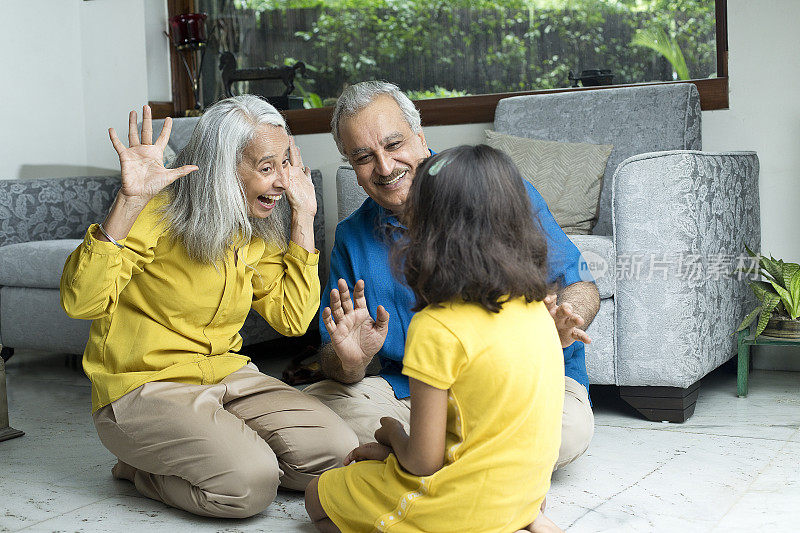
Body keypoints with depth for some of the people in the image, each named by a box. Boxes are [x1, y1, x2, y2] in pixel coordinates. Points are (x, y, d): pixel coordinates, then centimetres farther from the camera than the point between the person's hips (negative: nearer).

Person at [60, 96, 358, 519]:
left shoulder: (260, 230, 6)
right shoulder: (157, 214, -15)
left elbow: (292, 319, -2)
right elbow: (80, 302, -25)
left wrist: (304, 217, -4)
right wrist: (128, 200, -35)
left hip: (224, 374, 7)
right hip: (142, 388, -7)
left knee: (337, 451, -9)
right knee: (251, 483, -28)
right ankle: (145, 469, 3)